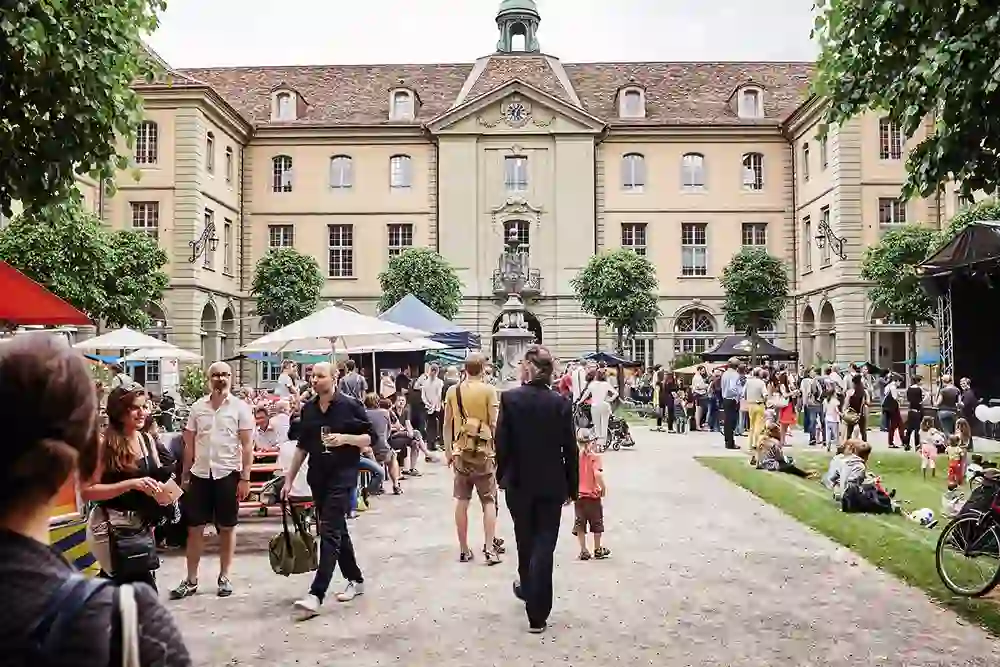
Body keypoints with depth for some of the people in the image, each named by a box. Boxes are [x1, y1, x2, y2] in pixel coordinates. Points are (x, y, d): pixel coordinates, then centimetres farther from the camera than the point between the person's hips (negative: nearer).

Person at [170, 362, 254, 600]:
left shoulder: (240, 407, -4)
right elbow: (189, 444, 10)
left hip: (228, 474, -2)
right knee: (194, 528, 7)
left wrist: (245, 478, -9)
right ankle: (191, 580, 17)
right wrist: (185, 476, 8)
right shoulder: (197, 407, 5)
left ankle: (224, 577, 21)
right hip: (200, 474, 3)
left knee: (227, 528, 9)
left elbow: (247, 445, -4)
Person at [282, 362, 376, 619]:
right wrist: (289, 479, 11)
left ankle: (316, 595, -15)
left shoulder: (350, 405, -8)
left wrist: (345, 438, -21)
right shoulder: (308, 410, 8)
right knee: (337, 530, 15)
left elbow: (371, 437, -5)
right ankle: (355, 580, 31)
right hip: (318, 476, 6)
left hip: (343, 475, -6)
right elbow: (302, 447, 14)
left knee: (329, 531, -12)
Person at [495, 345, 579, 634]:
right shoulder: (560, 403, -9)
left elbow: (501, 443, -10)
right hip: (551, 485, 0)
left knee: (525, 540, 21)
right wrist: (572, 487, 5)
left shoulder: (510, 398, -12)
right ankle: (537, 615, 3)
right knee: (543, 545, 3)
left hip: (518, 483, 1)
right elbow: (570, 450, -5)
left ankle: (528, 588, 43)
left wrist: (502, 475, 6)